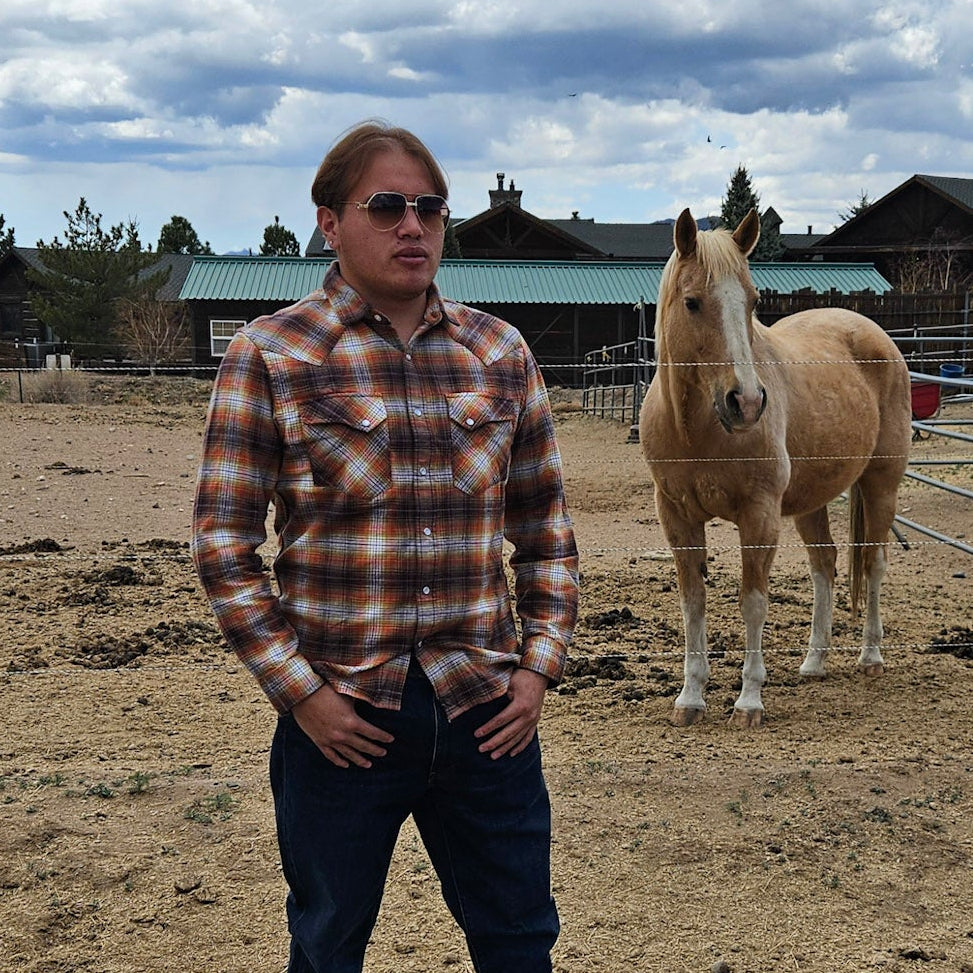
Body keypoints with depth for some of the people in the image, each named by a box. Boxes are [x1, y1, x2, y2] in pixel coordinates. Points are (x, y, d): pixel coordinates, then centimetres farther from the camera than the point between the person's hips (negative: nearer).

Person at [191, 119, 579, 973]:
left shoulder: (500, 352, 4)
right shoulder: (271, 357, -6)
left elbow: (545, 526, 10)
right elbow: (223, 543, -6)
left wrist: (540, 663, 2)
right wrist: (298, 689, -10)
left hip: (487, 710, 3)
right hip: (341, 716, -2)